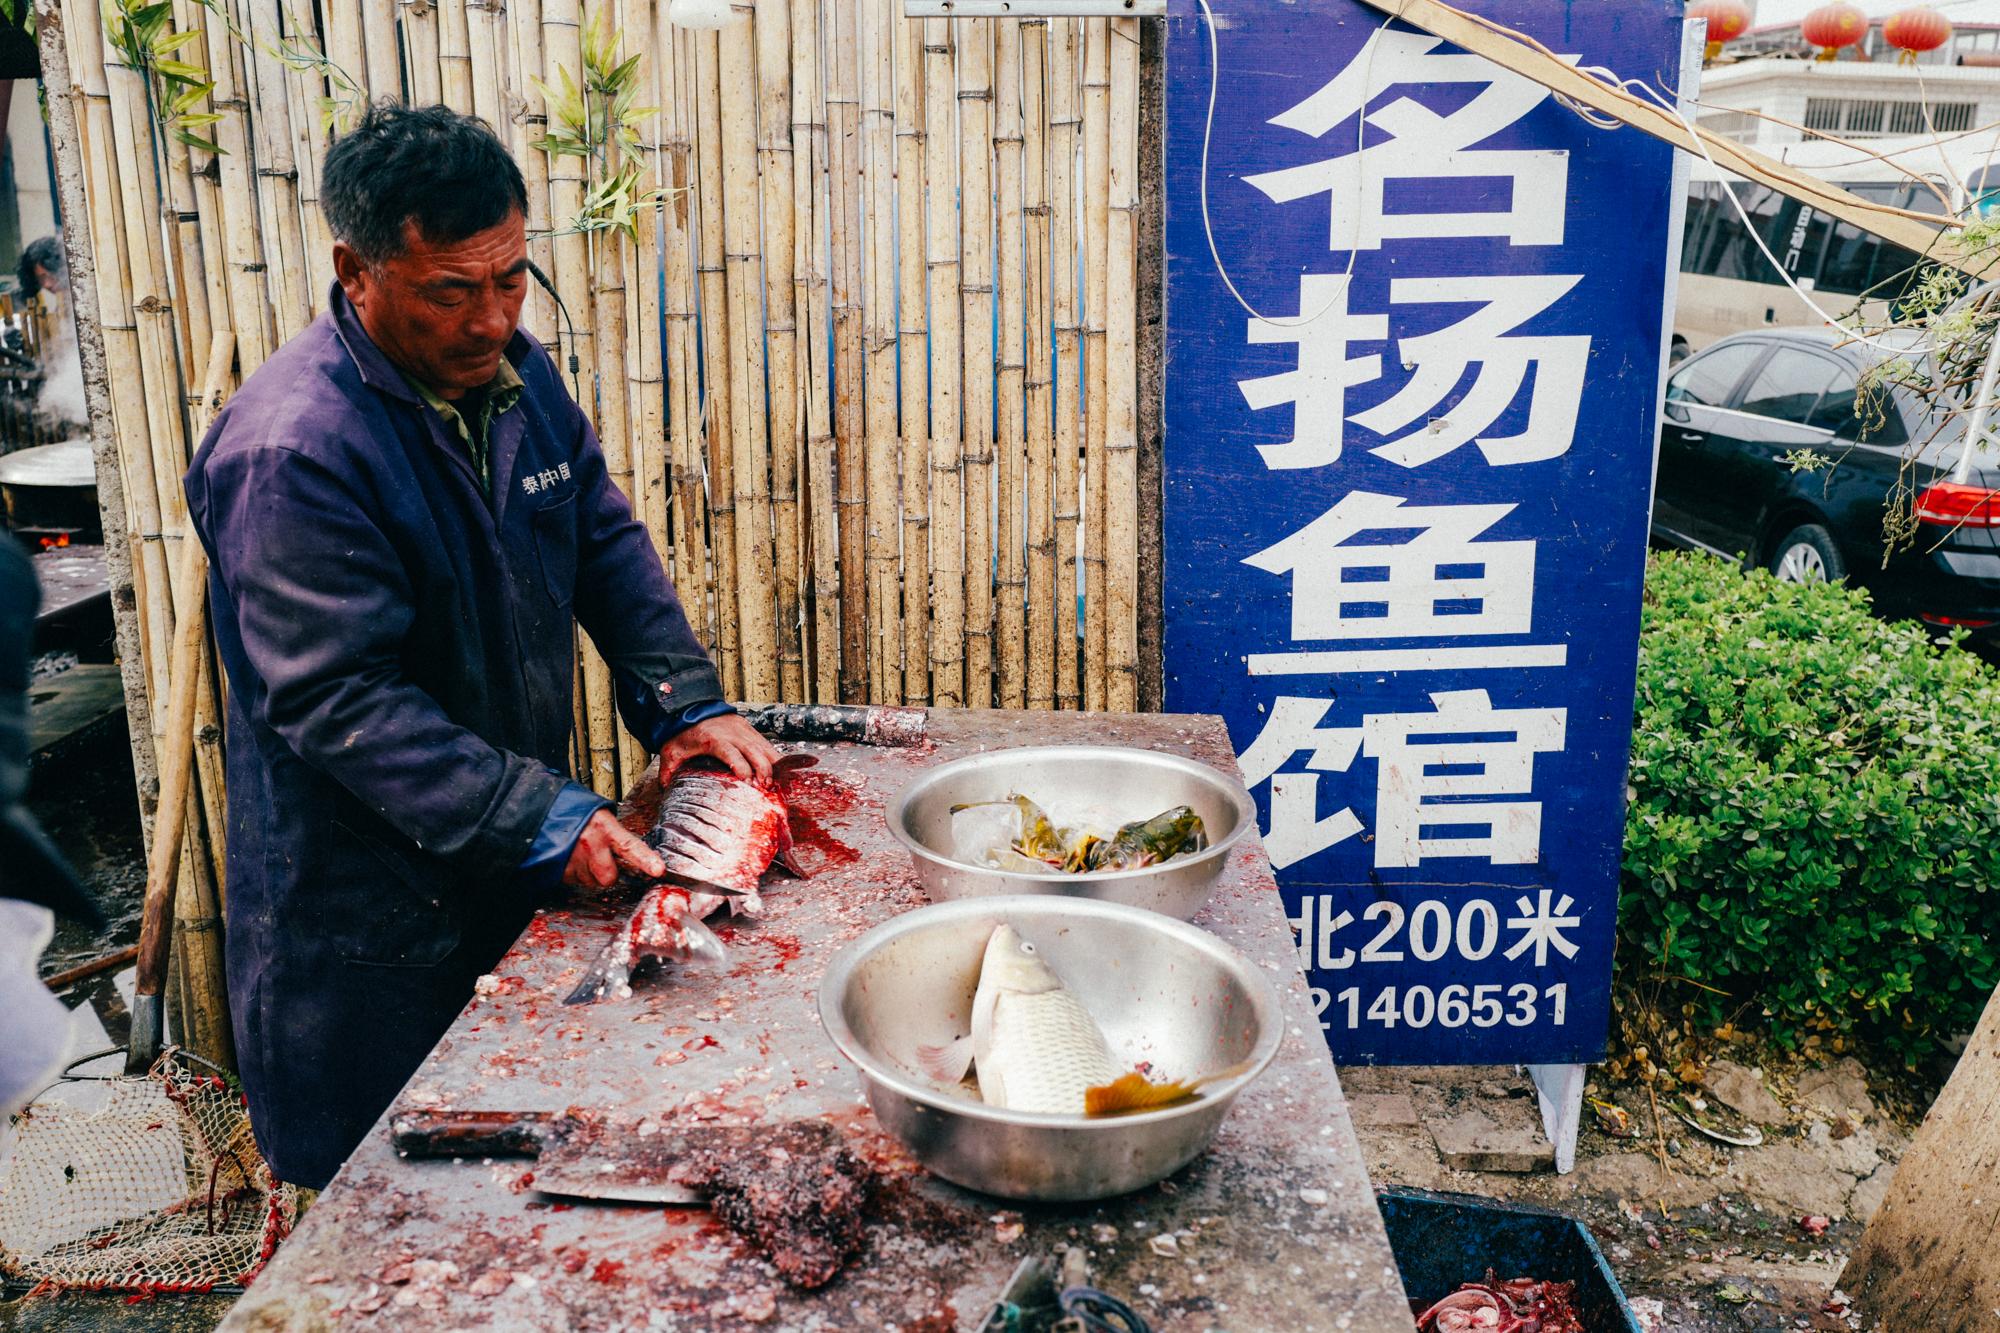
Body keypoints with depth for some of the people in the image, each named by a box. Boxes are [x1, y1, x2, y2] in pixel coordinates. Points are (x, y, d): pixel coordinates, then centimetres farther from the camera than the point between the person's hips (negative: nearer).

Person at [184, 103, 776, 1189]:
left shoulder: (514, 371, -1)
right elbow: (337, 703, -27)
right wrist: (539, 818, -28)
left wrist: (685, 703, -5)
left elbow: (606, 542, 7)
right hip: (366, 903, -7)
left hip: (520, 856, 7)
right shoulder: (292, 450, -26)